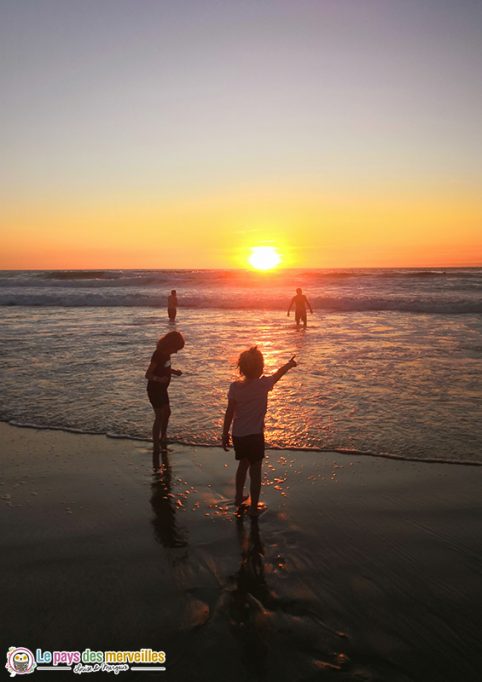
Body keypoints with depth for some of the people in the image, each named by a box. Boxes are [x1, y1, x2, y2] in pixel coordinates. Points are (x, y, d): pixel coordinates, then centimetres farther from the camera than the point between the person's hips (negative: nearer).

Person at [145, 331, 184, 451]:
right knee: (159, 416, -4)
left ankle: (163, 438, 42)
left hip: (162, 389, 9)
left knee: (167, 413, 22)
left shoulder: (166, 353, 1)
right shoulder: (158, 355, -25)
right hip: (154, 390, -9)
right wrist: (159, 379, -44)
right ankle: (156, 446, 7)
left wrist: (175, 371, 1)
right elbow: (148, 375, -25)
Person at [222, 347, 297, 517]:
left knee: (243, 464, 26)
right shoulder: (263, 384, -14)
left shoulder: (235, 387, -7)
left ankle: (238, 498, 39)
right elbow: (278, 374, 7)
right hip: (255, 435, -4)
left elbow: (229, 413, -4)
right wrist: (290, 364, 26)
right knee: (255, 471, 9)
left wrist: (225, 434, 7)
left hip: (238, 435, 4)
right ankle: (253, 508, 16)